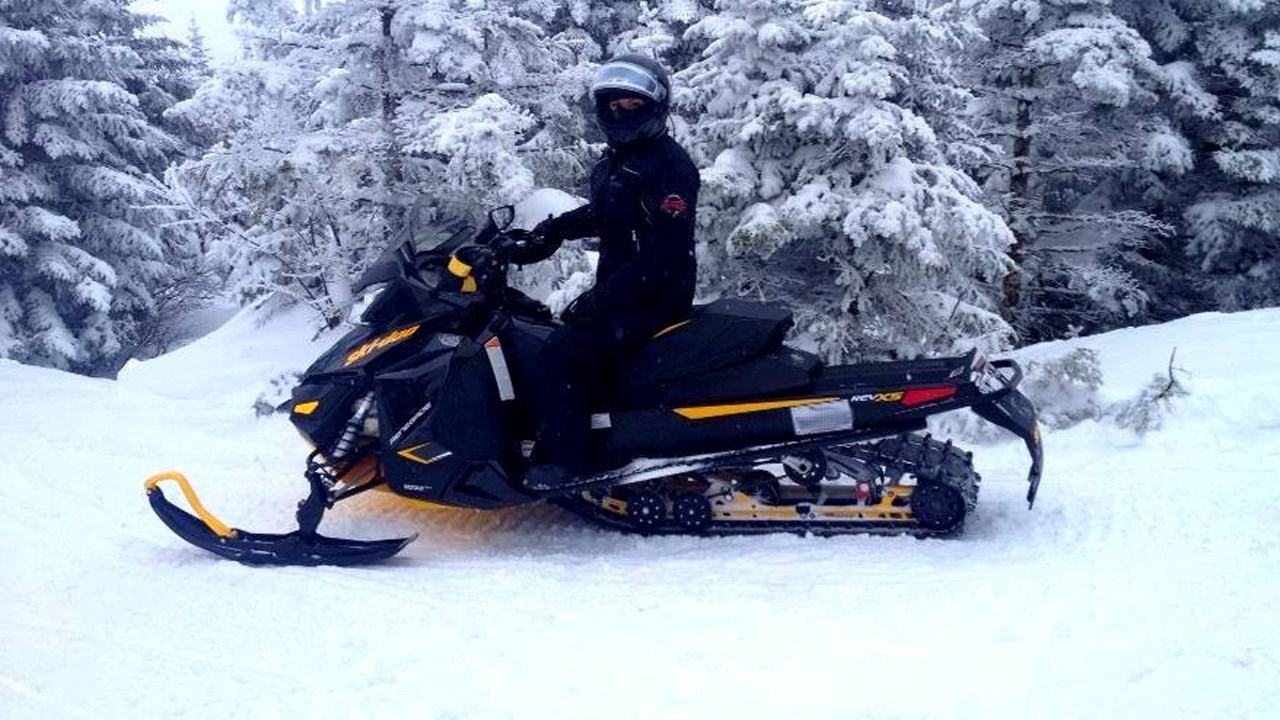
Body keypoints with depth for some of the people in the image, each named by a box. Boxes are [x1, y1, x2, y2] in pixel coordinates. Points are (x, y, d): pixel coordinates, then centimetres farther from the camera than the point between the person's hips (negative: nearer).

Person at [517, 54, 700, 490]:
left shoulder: (669, 165, -14)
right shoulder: (614, 163, 14)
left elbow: (665, 253, -23)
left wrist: (601, 299, -27)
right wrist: (552, 229, 20)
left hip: (655, 298, -10)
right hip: (618, 292, 10)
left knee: (562, 353, -24)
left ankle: (561, 461, -22)